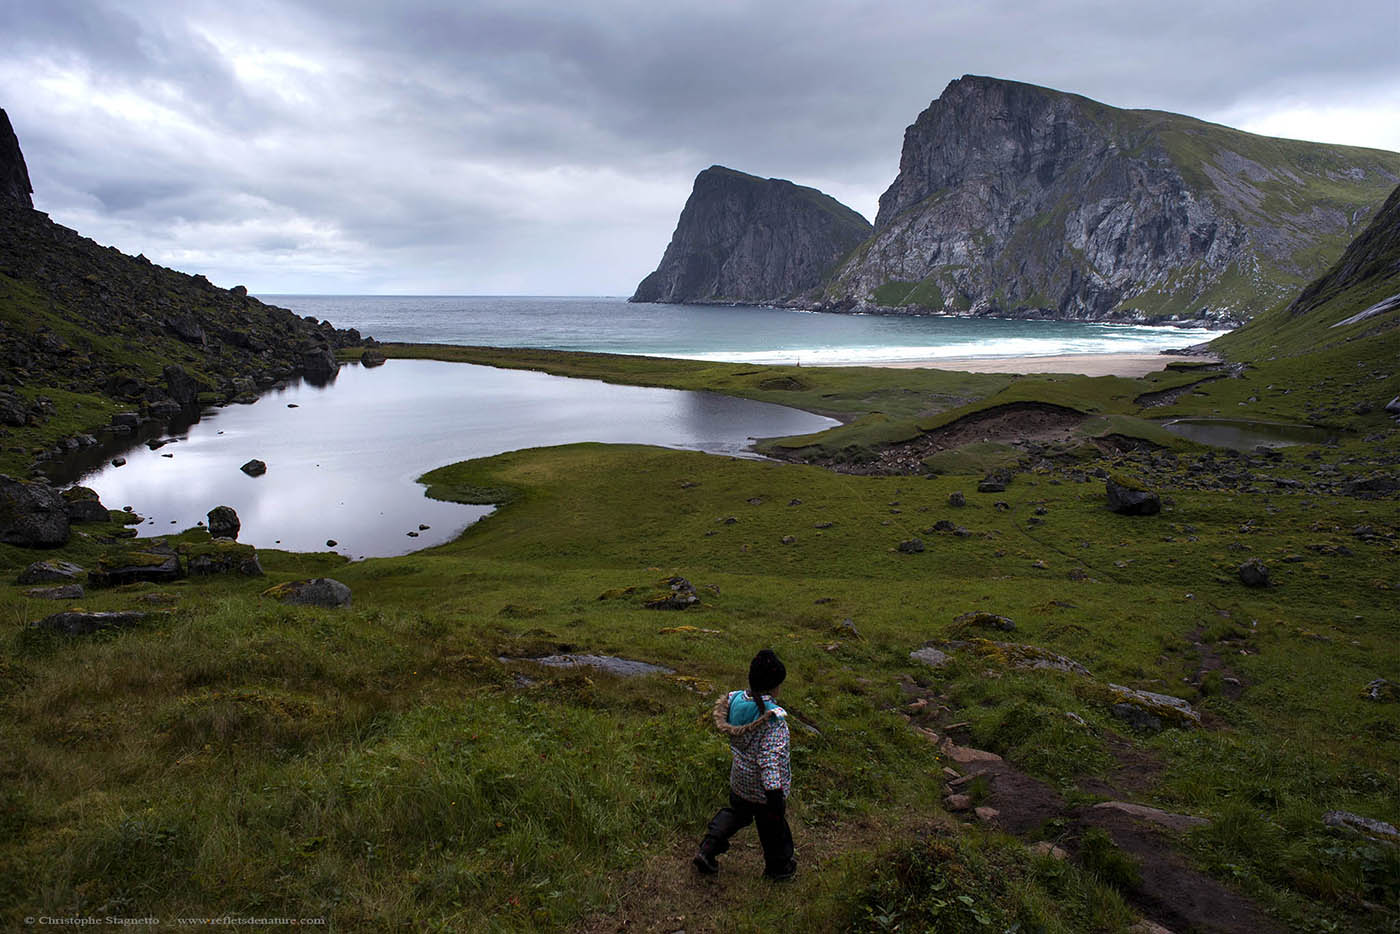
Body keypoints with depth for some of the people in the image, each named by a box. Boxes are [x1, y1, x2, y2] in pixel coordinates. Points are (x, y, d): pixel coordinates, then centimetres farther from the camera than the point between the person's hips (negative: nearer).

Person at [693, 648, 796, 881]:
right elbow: (770, 760, -32)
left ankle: (707, 851, 31)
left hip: (739, 782, 6)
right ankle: (778, 866, 44)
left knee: (736, 813, 32)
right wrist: (776, 798, -24)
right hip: (762, 790, -6)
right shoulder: (773, 720, -33)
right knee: (773, 827, 21)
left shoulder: (735, 700, -13)